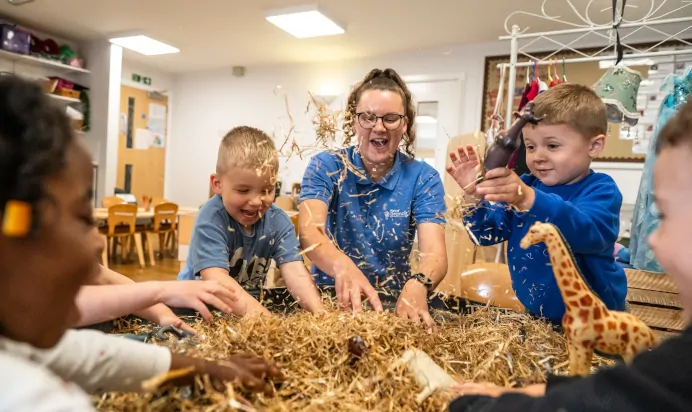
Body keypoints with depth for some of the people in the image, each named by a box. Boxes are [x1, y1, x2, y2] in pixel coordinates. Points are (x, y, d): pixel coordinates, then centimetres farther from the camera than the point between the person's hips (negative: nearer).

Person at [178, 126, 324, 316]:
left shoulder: (278, 221, -11)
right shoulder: (211, 219, -23)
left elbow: (294, 269, -22)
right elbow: (215, 278, -35)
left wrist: (318, 310, -40)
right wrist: (260, 314, -49)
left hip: (252, 300, 3)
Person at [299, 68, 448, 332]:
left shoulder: (423, 178, -4)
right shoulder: (325, 166, -6)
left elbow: (434, 251, -16)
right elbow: (309, 231, -21)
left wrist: (417, 285, -39)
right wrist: (343, 267, -42)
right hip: (329, 296, -1)